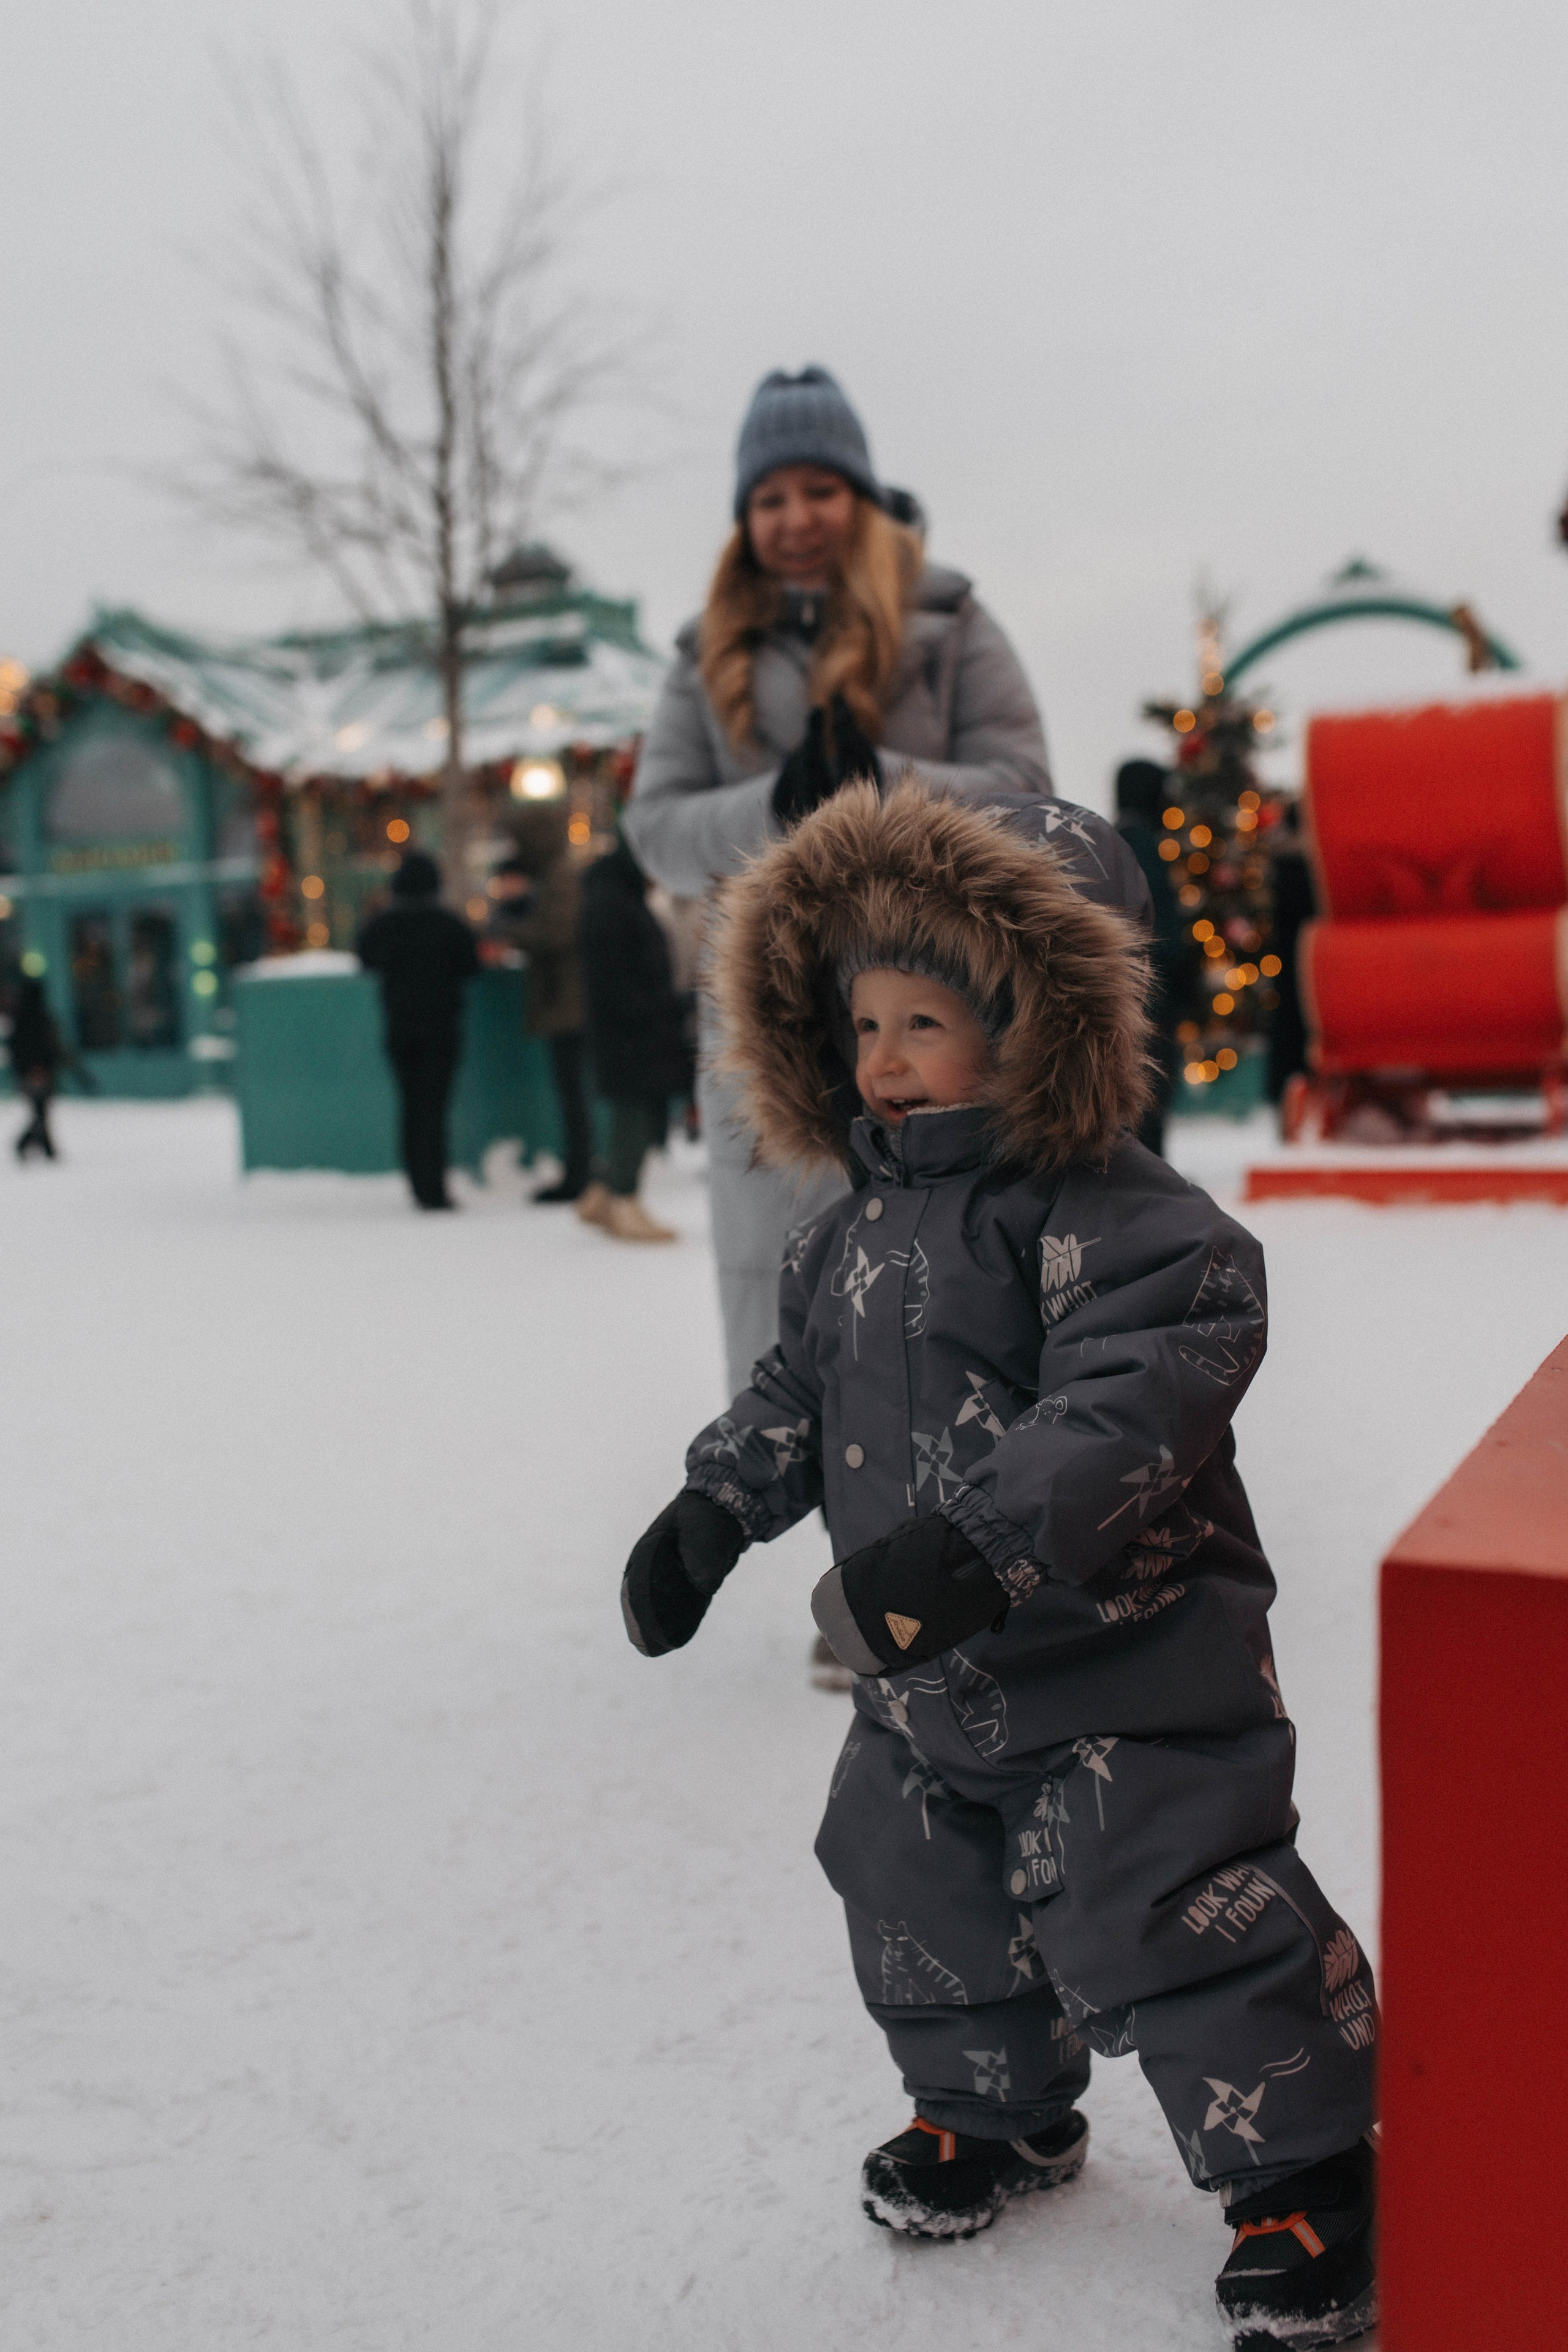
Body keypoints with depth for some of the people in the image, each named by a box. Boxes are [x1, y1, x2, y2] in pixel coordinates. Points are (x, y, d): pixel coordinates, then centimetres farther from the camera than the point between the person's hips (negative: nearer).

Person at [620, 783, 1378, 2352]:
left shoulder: (1107, 1211, -19)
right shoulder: (853, 1228, 8)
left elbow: (1138, 1396, -30)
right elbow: (799, 1390, 20)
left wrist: (982, 1539, -36)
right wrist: (711, 1510, 11)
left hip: (1121, 1649, -8)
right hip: (929, 1679, 8)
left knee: (1168, 1911, -5)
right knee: (918, 1892, 19)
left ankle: (1305, 2174, 18)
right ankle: (994, 2109, 46)